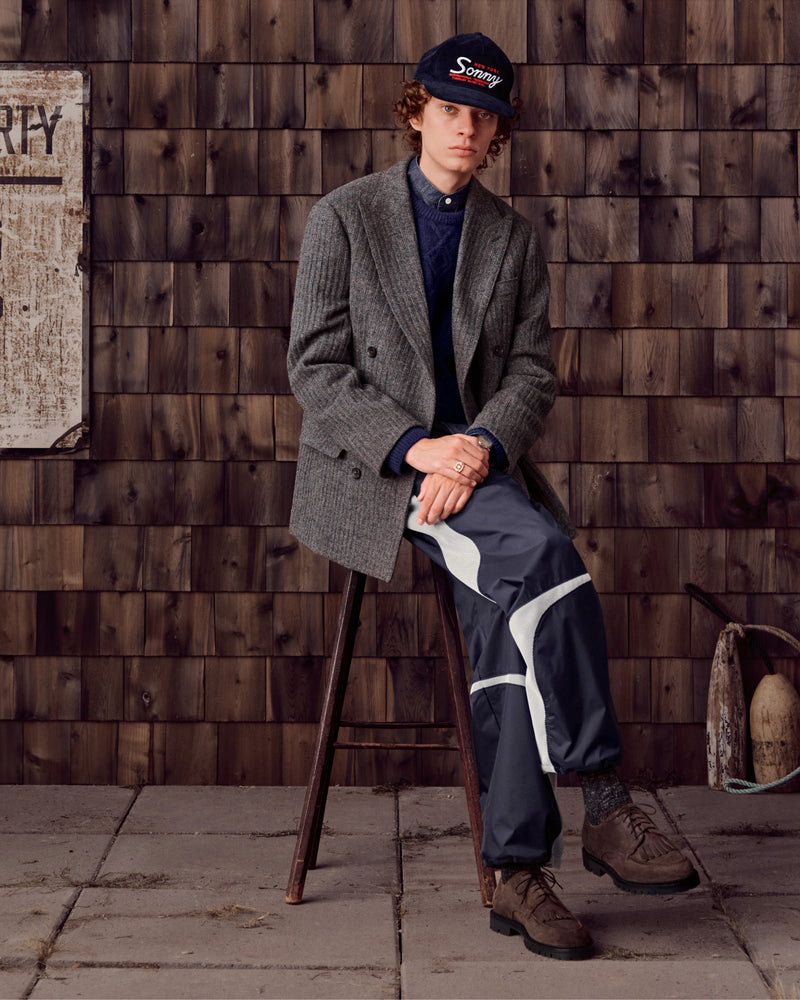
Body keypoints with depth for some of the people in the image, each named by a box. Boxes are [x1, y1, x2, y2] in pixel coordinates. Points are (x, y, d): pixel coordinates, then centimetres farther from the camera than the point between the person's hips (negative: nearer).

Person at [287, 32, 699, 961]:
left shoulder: (515, 239, 13)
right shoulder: (343, 217, 2)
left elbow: (531, 373, 8)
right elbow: (315, 369, -4)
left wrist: (479, 446, -15)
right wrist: (415, 445, -19)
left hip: (477, 458, 3)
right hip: (365, 467, -3)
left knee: (504, 608, -28)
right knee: (536, 549, -31)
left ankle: (518, 870, -24)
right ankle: (604, 807, -25)